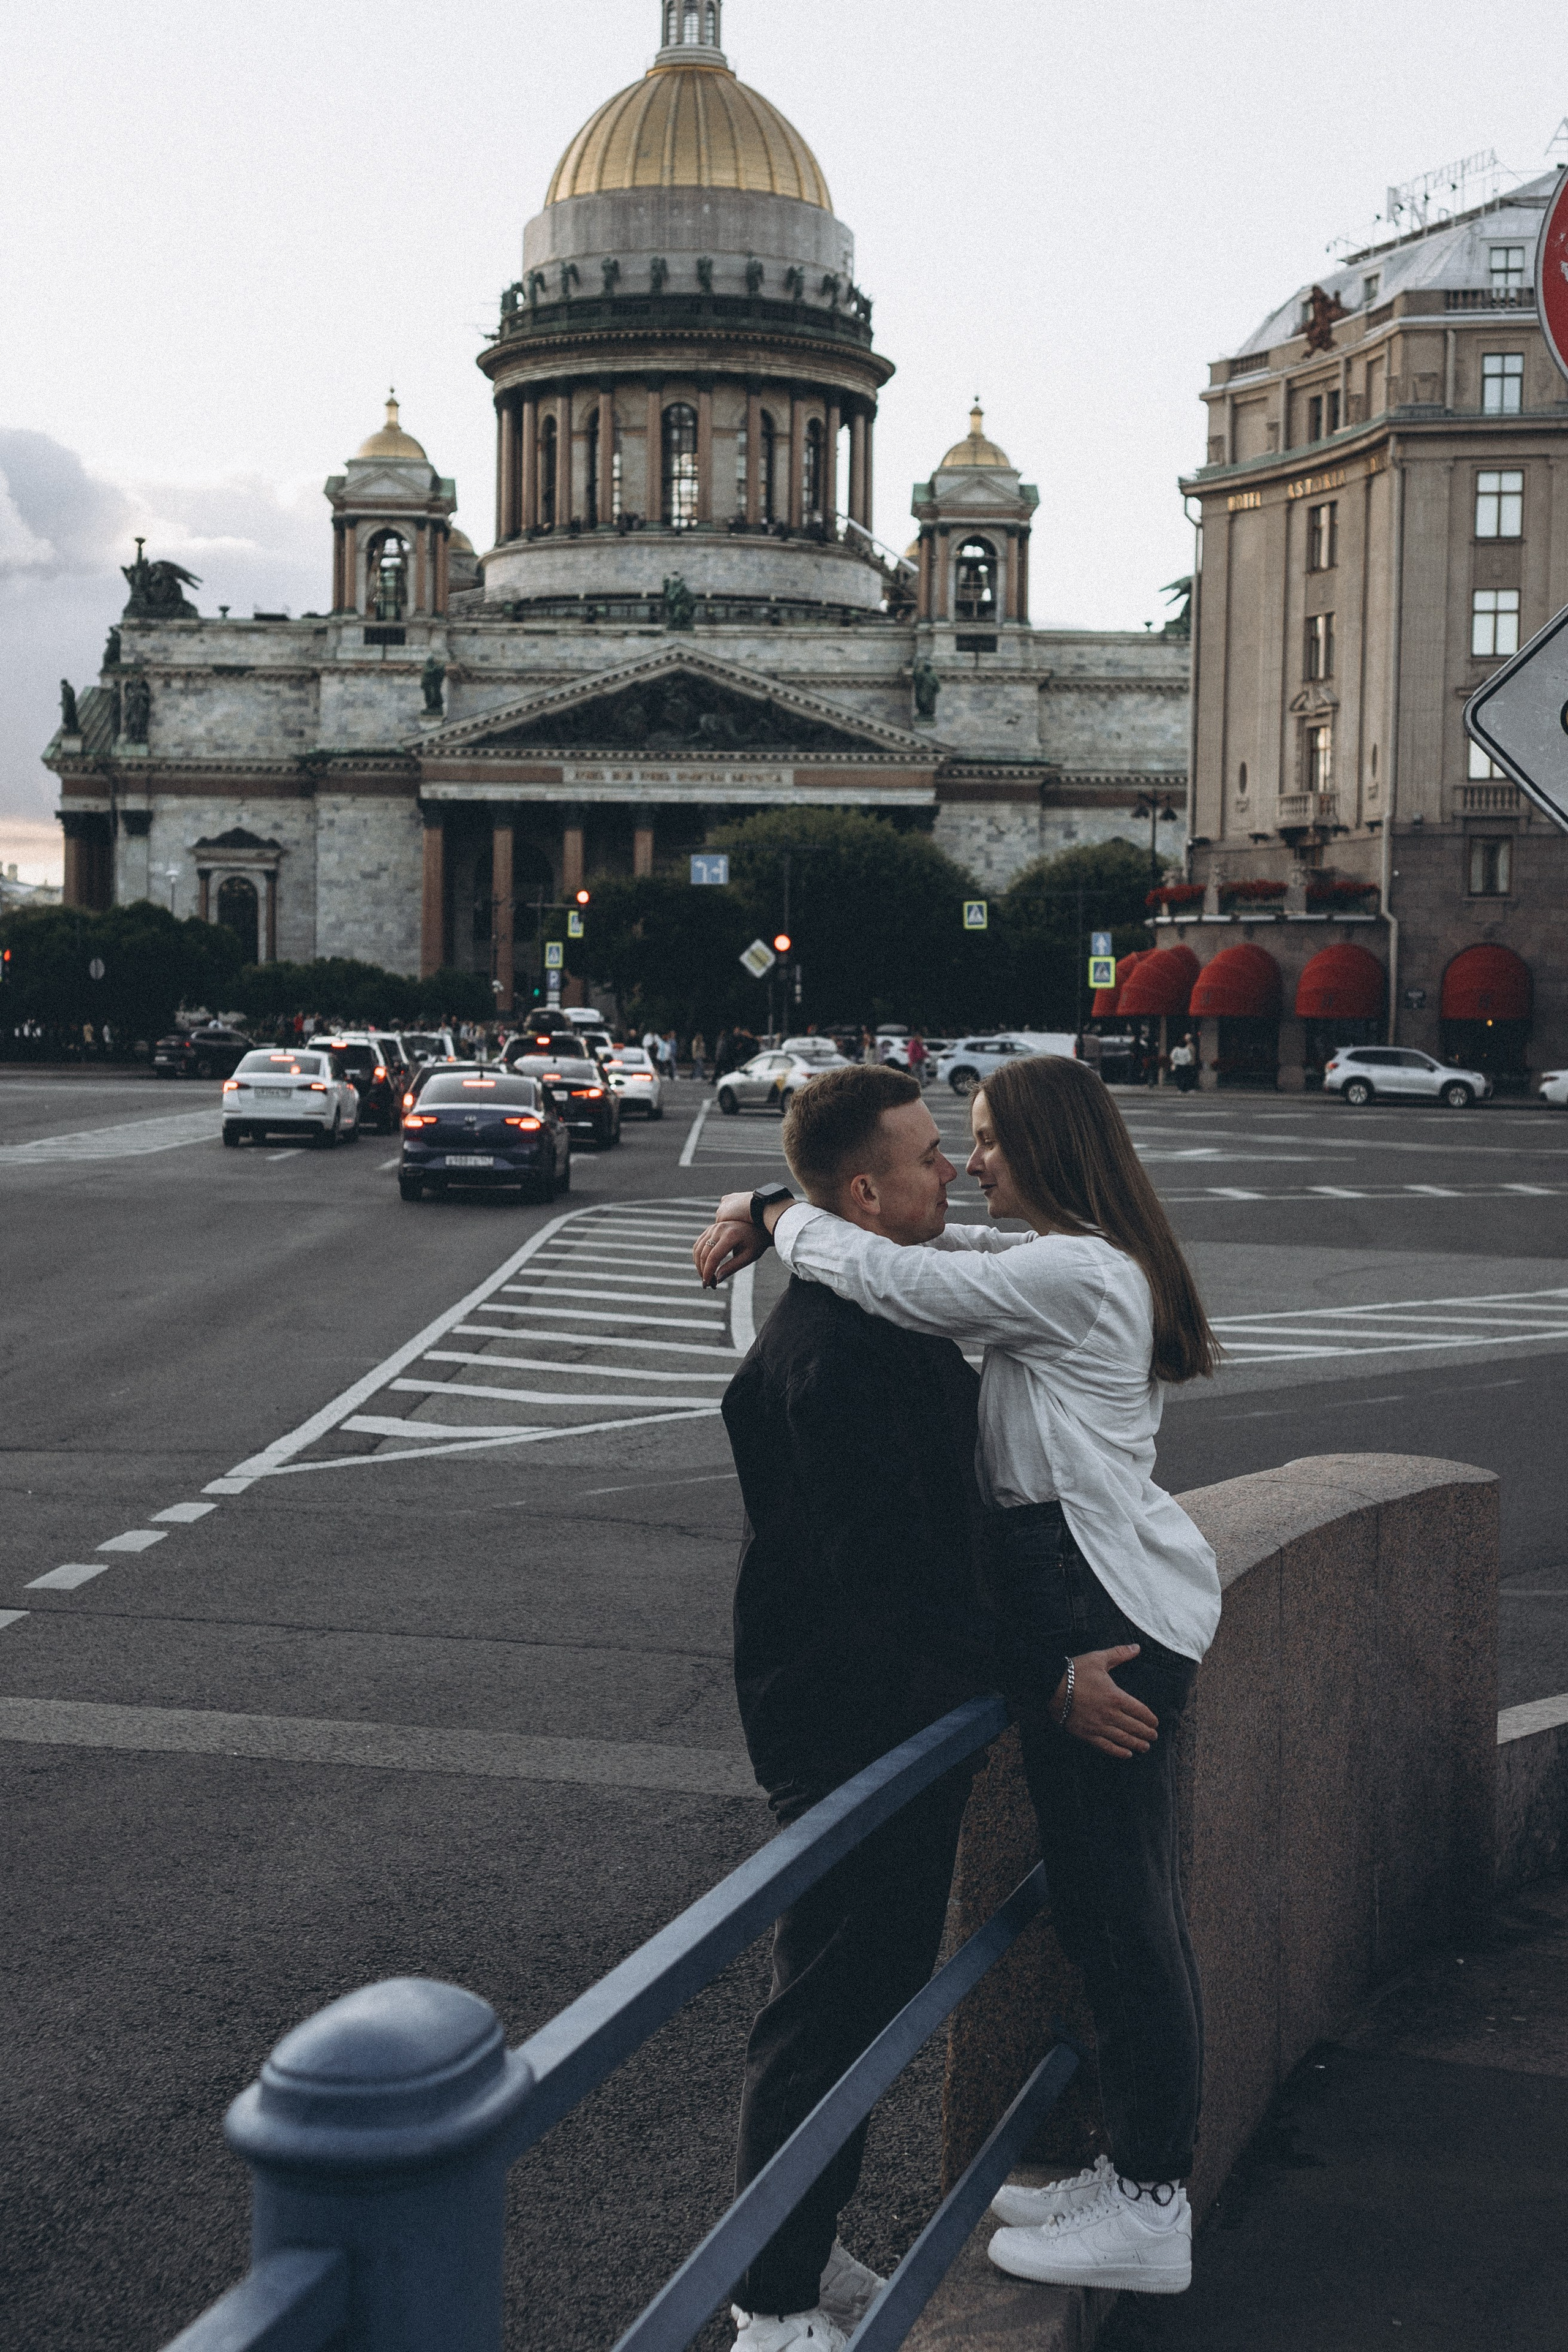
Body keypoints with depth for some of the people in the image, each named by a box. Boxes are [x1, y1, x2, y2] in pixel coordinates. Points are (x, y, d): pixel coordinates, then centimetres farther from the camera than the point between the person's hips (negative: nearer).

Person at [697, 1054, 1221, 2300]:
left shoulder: (1073, 1274, -18)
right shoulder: (1083, 1261, 15)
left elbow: (895, 1278, -21)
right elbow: (926, 1239, 19)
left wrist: (781, 1216, -2)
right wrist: (768, 1210, 7)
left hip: (1106, 1611, -11)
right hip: (1093, 1603, 11)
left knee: (1121, 1908, -2)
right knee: (1116, 1902, 16)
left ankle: (1152, 2214, 8)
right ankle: (1138, 2171, 27)